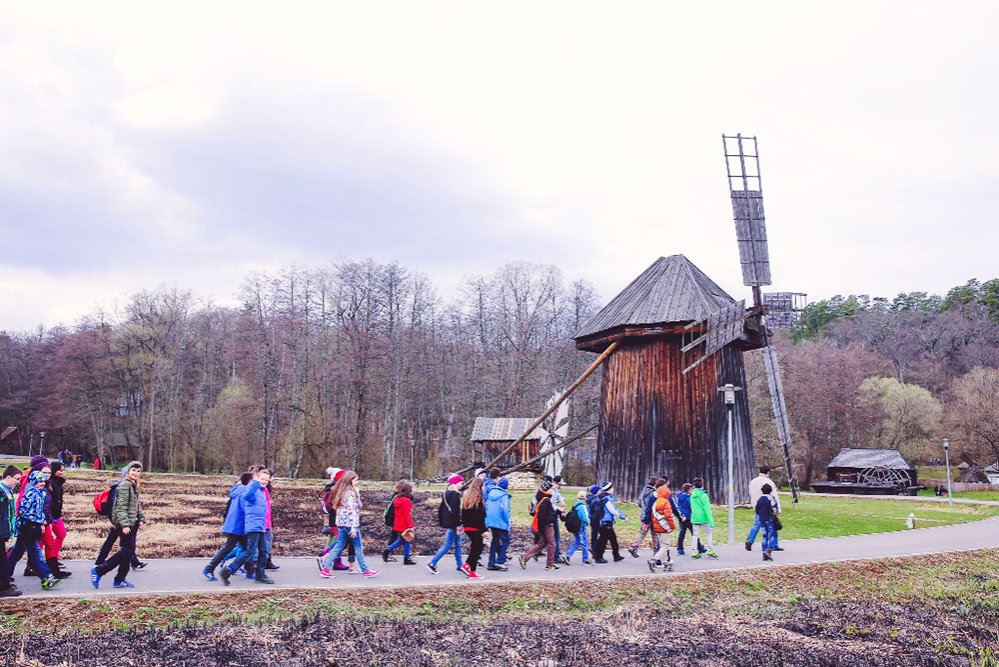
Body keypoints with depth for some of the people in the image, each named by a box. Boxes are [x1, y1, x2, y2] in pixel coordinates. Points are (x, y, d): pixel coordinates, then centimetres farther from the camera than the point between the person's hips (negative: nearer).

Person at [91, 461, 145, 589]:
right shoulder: (125, 485, -14)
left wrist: (141, 518, 19)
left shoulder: (134, 485, 16)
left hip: (132, 522, 10)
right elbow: (121, 507, -20)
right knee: (127, 551, -10)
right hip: (126, 523, -10)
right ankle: (98, 571, -3)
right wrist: (124, 524, -26)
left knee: (129, 551, 11)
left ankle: (120, 579, 17)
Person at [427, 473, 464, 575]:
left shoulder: (446, 494, 13)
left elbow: (440, 509, 16)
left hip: (447, 523, 10)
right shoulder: (455, 494, -16)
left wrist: (441, 523, 20)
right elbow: (455, 511, -22)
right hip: (452, 523, -10)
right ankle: (432, 564, -6)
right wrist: (458, 524, -19)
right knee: (448, 545, -4)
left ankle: (459, 565, 24)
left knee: (458, 544, 18)